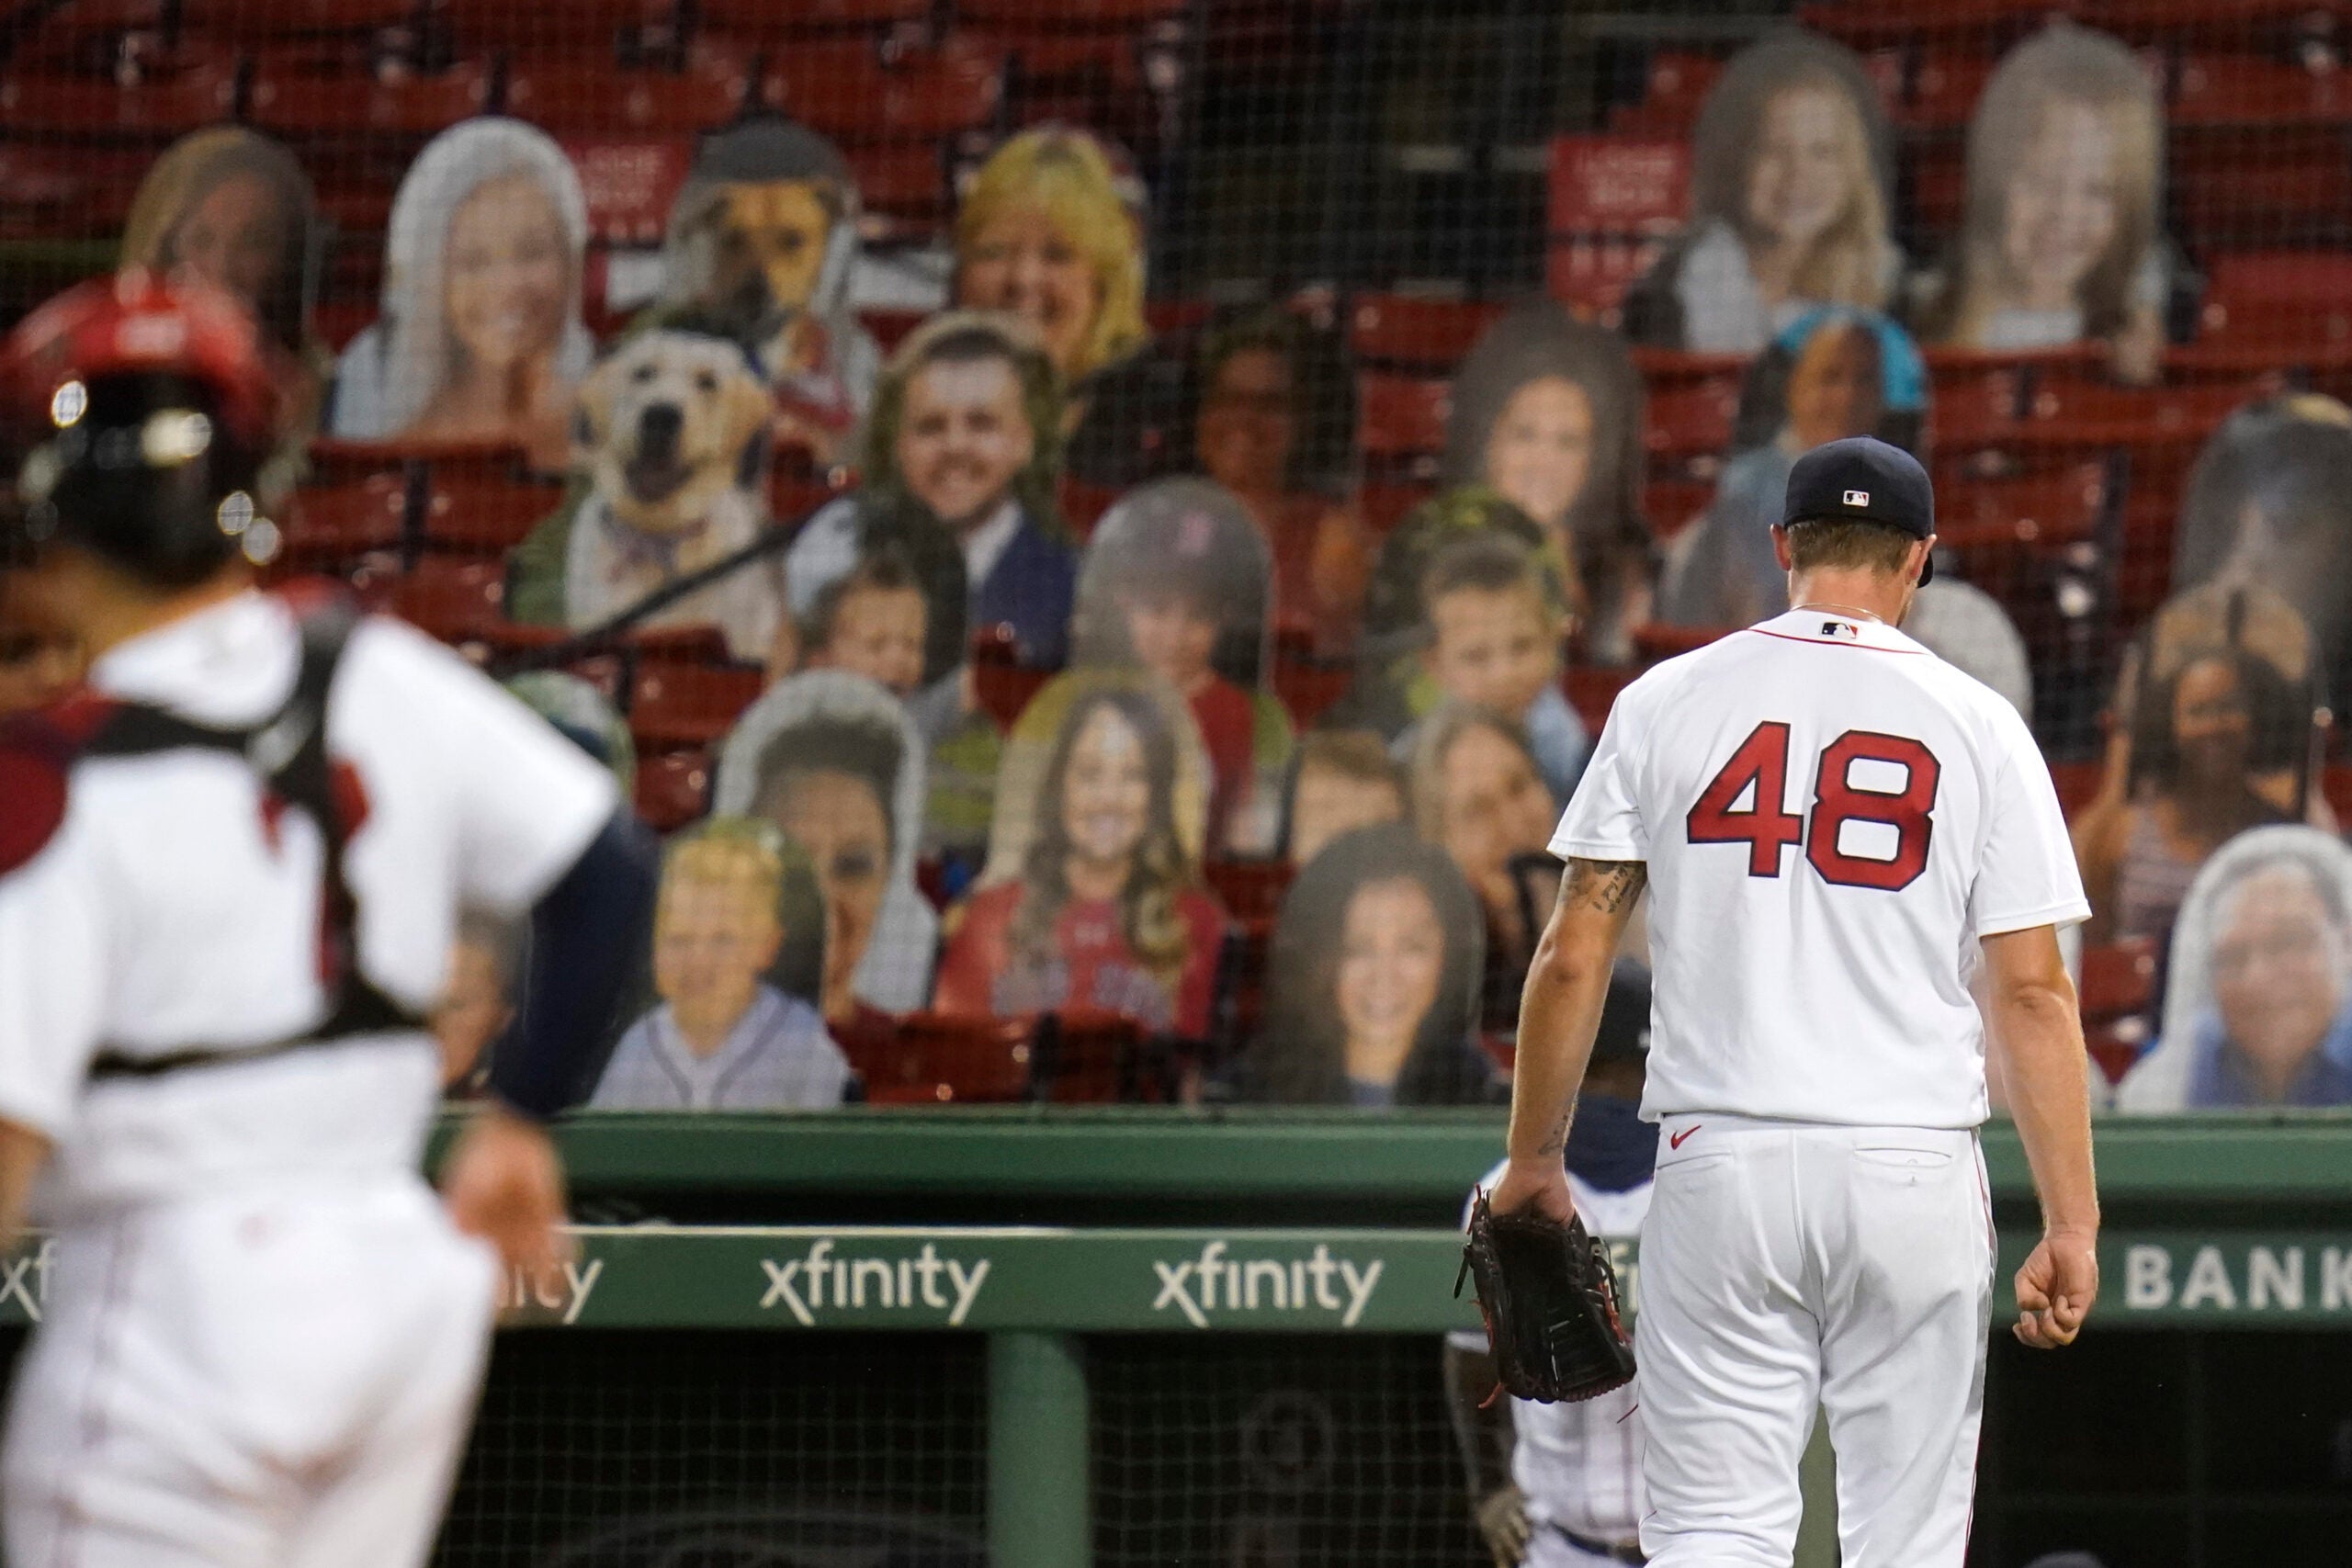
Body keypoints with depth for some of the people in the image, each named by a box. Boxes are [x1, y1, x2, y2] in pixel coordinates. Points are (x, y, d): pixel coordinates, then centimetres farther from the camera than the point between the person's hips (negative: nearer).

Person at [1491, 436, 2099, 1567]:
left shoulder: (1667, 702, 3)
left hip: (1721, 1169, 0)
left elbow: (1572, 957, 2)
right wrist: (2072, 1221, -2)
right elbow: (2032, 990, -3)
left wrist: (1534, 1157, 11)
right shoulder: (1976, 724, 1)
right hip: (1916, 1174, 0)